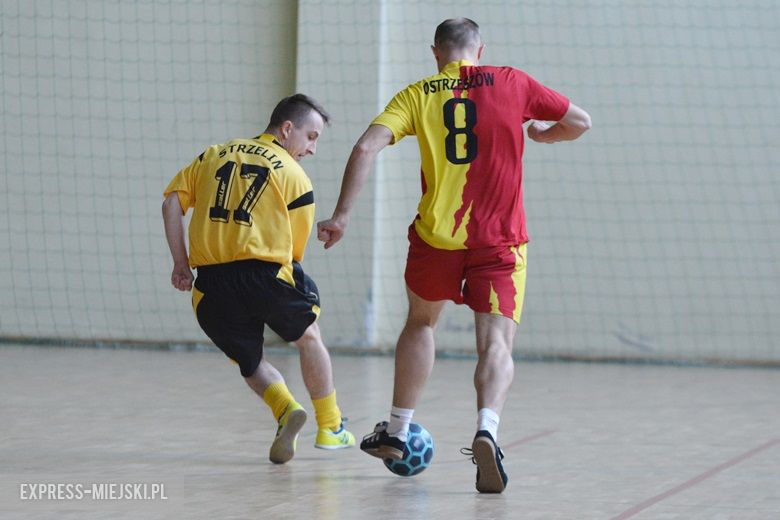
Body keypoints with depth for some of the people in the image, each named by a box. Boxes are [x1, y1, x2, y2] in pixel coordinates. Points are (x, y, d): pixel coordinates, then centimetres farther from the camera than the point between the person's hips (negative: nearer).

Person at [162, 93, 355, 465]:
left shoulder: (215, 154, 18)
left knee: (250, 362, 20)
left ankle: (286, 409, -9)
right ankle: (329, 427, 29)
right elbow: (295, 252, 3)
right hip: (262, 272, -3)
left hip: (212, 283, 3)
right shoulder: (294, 176, 5)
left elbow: (172, 203, 10)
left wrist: (180, 263, 10)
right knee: (308, 337, 24)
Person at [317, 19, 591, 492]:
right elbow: (580, 123, 11)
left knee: (421, 322, 26)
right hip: (500, 240, -1)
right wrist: (541, 134, 32)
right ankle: (487, 429, -34)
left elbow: (367, 147, -9)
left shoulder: (417, 95, 4)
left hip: (436, 237, 1)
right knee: (496, 344, -6)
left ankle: (397, 431, 31)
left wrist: (342, 216, -7)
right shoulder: (512, 83, 4)